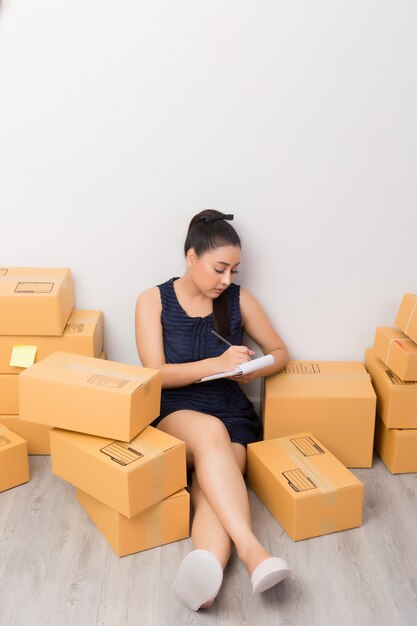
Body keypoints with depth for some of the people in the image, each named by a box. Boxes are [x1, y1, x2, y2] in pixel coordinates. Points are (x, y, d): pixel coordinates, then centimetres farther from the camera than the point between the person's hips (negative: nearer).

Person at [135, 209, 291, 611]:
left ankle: (207, 568, -60)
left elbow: (279, 352, 16)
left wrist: (252, 371, -7)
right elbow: (155, 374, -5)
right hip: (172, 412, -2)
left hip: (231, 413, 2)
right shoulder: (153, 301, 2)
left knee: (213, 485, -32)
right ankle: (250, 549, -52)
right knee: (210, 430, -39)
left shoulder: (239, 300, 7)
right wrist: (217, 363, -19)